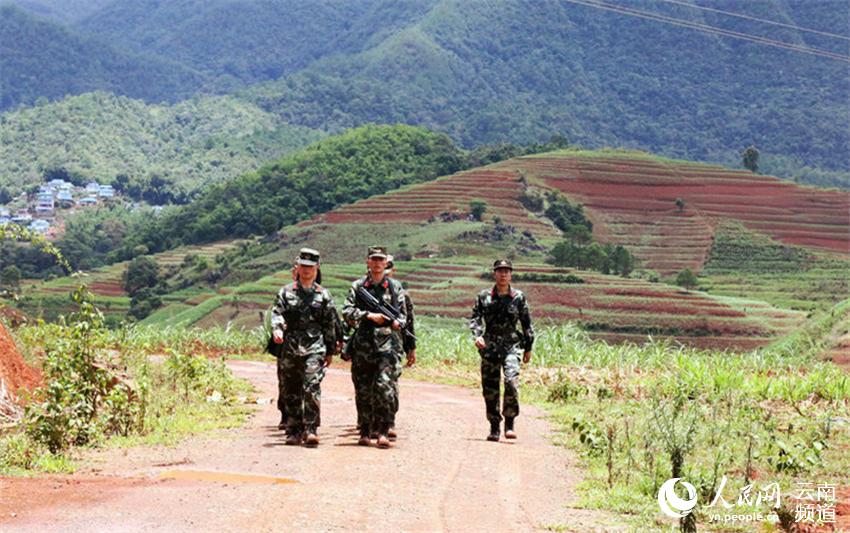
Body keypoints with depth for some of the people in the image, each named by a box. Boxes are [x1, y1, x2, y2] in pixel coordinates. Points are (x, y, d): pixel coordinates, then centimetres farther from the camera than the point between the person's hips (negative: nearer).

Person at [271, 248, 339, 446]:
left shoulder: (323, 295, 8)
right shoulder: (286, 292, 9)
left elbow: (330, 325, 11)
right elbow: (277, 313, -1)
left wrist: (330, 351, 11)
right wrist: (277, 329, -23)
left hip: (314, 348, -2)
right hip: (290, 348, 2)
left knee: (312, 388, -15)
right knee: (291, 392, 7)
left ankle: (311, 429, -14)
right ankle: (294, 431, 15)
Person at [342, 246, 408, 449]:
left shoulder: (395, 287, 11)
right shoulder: (358, 286, 9)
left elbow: (403, 314, 14)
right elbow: (347, 311, -1)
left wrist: (397, 322, -9)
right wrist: (369, 315, -13)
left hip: (387, 342, -1)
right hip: (362, 343, 1)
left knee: (384, 386, -15)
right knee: (363, 390, 5)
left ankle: (383, 432, -14)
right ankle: (365, 432, 15)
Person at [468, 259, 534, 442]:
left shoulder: (518, 297, 4)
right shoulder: (484, 296, 5)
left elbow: (526, 323, 10)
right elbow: (475, 318, 2)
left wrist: (528, 348, 11)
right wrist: (477, 335, -16)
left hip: (511, 345, -1)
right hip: (489, 346, 2)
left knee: (511, 381, -22)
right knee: (490, 389, 3)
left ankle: (509, 424, -12)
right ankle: (494, 428, 14)